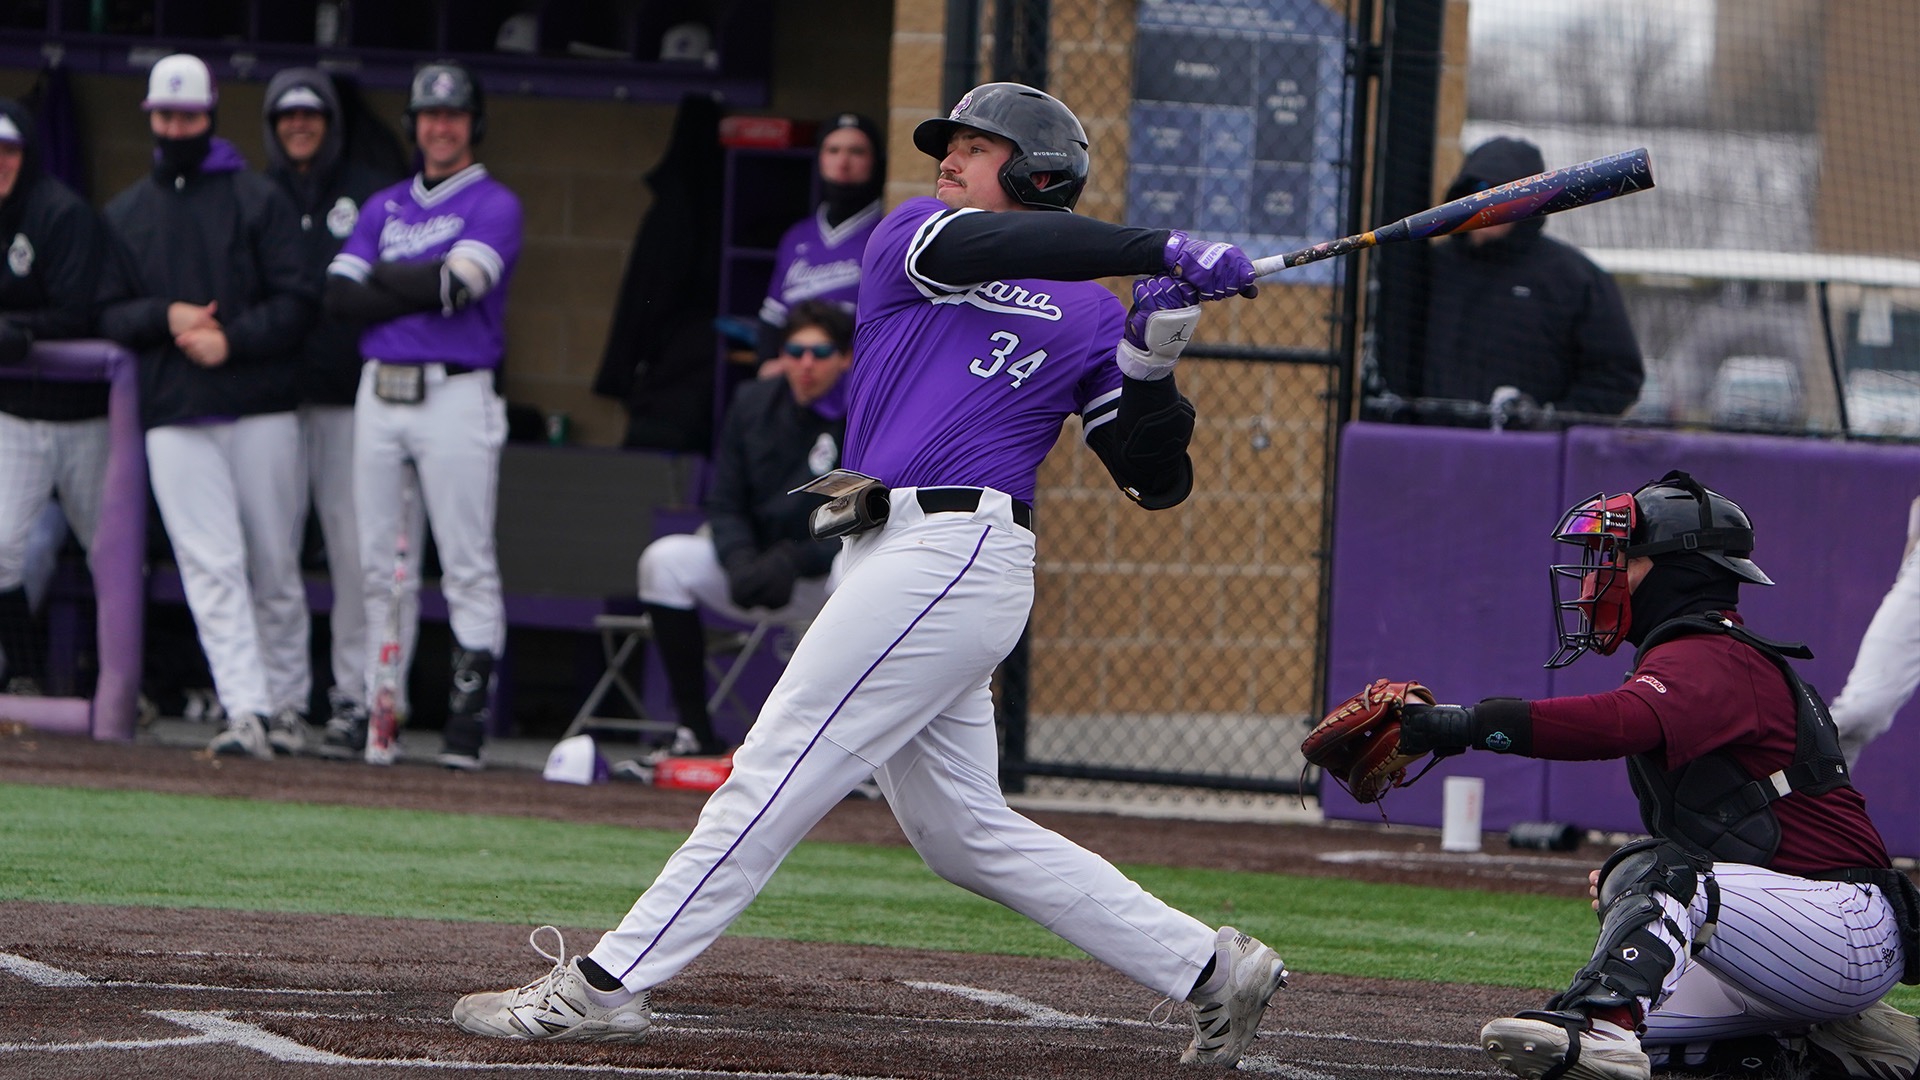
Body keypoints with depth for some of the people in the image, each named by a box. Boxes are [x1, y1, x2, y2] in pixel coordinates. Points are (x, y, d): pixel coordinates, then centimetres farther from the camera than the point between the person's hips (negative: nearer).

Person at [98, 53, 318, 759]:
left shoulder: (258, 200, 6)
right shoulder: (124, 215, 16)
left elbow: (298, 302, -2)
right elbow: (105, 312, 9)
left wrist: (230, 339, -15)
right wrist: (165, 317, -9)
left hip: (261, 409, -1)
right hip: (173, 417, 1)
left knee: (275, 567, 2)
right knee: (212, 568, -9)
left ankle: (287, 706, 14)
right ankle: (245, 710, -16)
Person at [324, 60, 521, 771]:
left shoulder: (494, 206, 1)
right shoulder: (385, 207, 17)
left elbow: (458, 283, -16)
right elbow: (340, 295, 5)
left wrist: (386, 277, -1)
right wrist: (425, 291, -8)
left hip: (456, 398, -6)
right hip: (380, 393, 6)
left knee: (467, 566, -7)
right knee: (378, 564, 5)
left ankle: (468, 713, -6)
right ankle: (378, 709, 9)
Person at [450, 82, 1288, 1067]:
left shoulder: (1089, 316, 7)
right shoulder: (909, 238, 15)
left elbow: (1157, 481, 6)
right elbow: (977, 246, -9)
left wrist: (1152, 359, -10)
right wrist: (1164, 251, -17)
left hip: (951, 553, -6)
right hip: (894, 558, 6)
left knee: (779, 768, -9)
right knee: (961, 831, 8)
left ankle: (607, 986, -7)